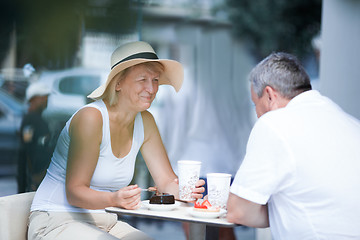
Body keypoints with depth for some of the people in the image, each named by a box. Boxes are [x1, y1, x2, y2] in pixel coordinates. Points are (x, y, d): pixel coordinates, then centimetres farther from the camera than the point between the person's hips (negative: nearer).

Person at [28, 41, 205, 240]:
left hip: (105, 223, 7)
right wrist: (114, 199, -39)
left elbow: (167, 181, 2)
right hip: (57, 222, -7)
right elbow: (74, 191, -20)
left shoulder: (144, 122, 3)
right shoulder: (90, 118, -20)